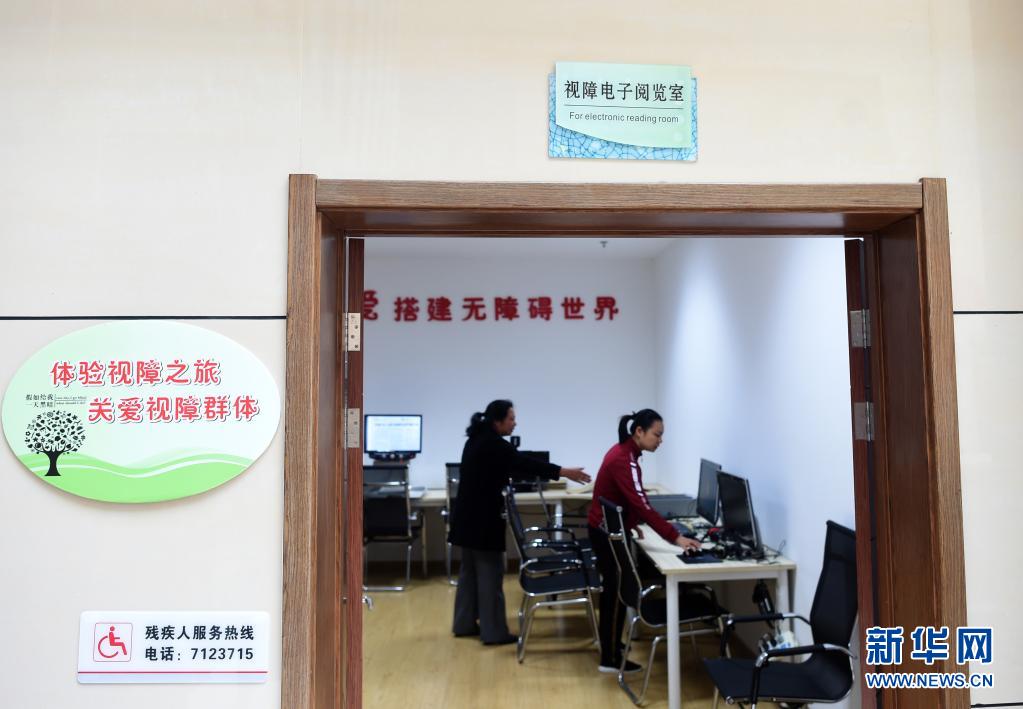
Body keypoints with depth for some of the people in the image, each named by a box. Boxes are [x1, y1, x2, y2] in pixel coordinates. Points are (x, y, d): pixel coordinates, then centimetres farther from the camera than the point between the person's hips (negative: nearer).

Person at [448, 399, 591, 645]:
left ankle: (464, 624, 25)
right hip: (482, 518, -10)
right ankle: (493, 632, 3)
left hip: (469, 515, 10)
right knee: (490, 572, -3)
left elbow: (511, 467, 17)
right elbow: (523, 463, -21)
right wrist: (563, 472, -20)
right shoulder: (492, 443, -18)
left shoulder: (478, 439, 12)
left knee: (470, 570, 16)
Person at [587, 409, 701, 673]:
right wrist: (676, 537, -36)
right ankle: (610, 659, 14)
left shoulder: (623, 452, 4)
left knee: (613, 589, 23)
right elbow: (642, 504, -34)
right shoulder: (623, 460, -27)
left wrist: (634, 524, 8)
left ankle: (609, 642, 40)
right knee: (617, 592, 2)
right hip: (608, 533, -10)